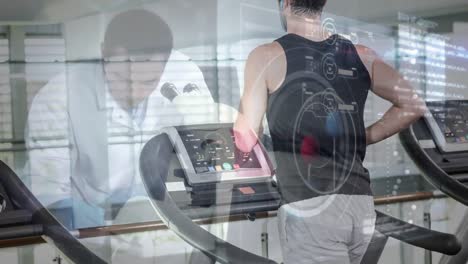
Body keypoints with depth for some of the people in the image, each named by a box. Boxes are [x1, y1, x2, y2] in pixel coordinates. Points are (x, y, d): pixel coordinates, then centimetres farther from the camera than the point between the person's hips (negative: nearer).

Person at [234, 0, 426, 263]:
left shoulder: (268, 56, -4)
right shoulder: (361, 55, 9)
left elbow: (246, 140, -1)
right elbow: (414, 105, 9)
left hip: (309, 208, -6)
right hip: (361, 205, 6)